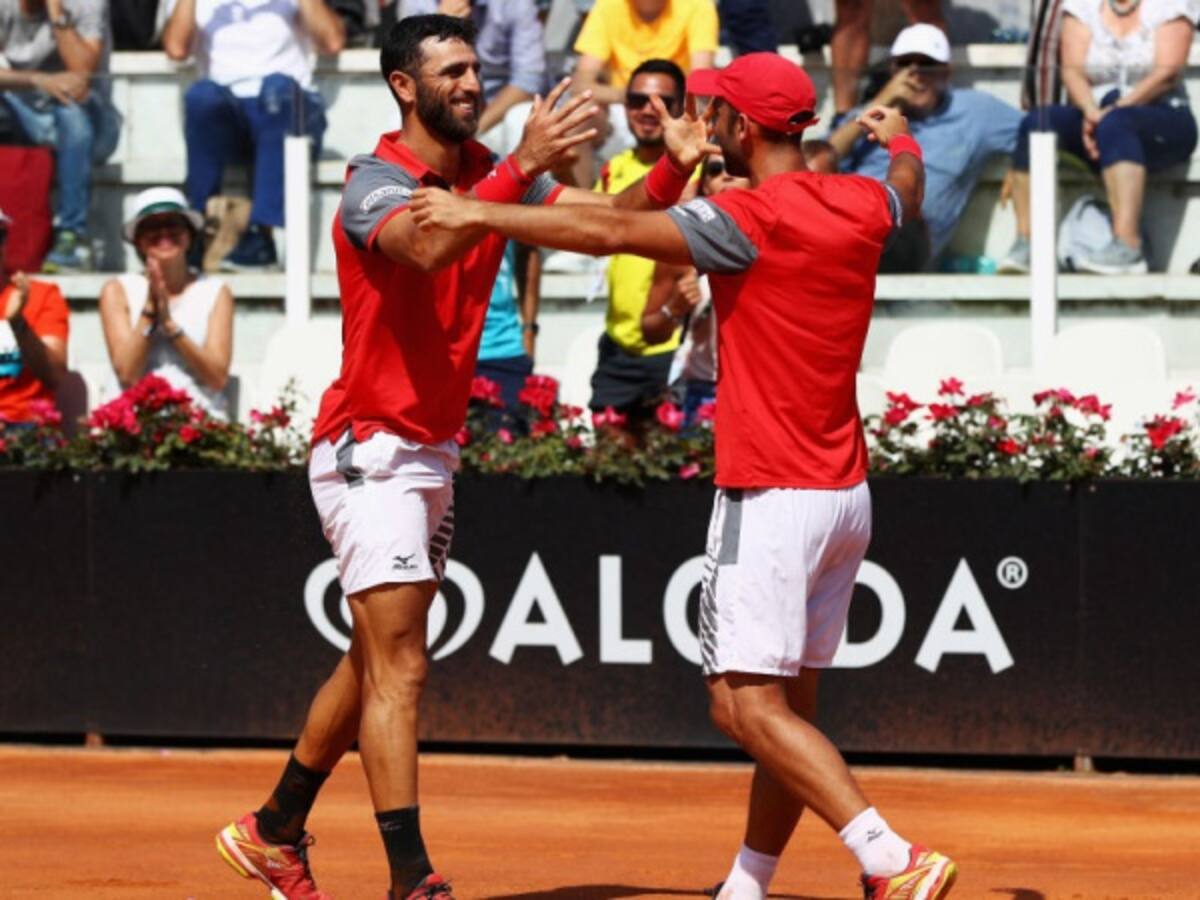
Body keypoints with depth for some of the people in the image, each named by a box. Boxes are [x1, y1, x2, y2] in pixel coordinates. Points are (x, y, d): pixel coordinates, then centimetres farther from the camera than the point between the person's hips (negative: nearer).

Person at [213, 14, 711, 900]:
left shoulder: (492, 174, 6)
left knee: (374, 662, 17)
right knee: (399, 669, -12)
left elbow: (611, 218, -2)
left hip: (434, 451, 8)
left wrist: (674, 168, -20)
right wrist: (524, 167, -47)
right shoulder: (375, 185, -16)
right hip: (369, 451, -8)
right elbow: (427, 245, -38)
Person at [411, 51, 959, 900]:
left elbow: (612, 232, -20)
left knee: (748, 704, -12)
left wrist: (482, 215, -15)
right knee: (790, 706, 15)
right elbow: (908, 190, 33)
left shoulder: (750, 219, -15)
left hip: (771, 501, -9)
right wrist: (900, 138, 55)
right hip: (846, 496, 9)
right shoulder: (862, 205, 8)